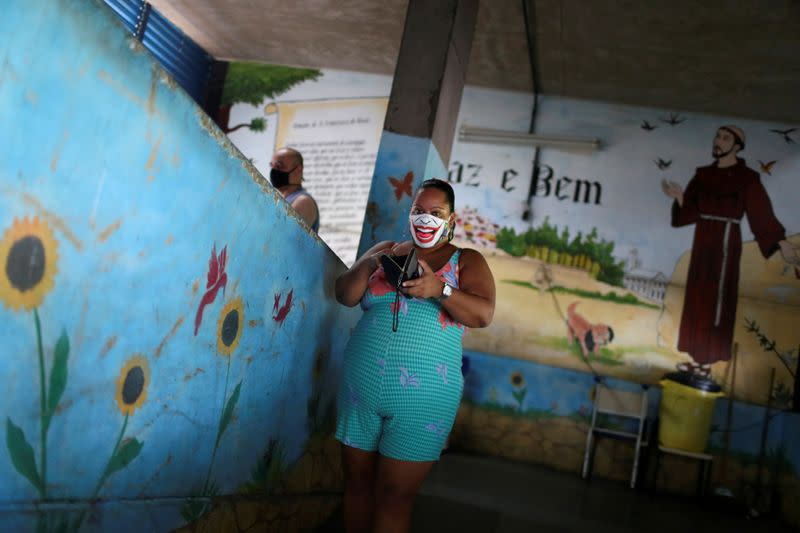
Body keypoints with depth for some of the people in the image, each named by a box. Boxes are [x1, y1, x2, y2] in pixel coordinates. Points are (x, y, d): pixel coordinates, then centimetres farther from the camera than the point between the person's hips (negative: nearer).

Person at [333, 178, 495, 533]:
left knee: (395, 495, 1)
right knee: (357, 480, 11)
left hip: (421, 396, -3)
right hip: (361, 387, 3)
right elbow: (344, 296, 4)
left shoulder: (467, 261, 4)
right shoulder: (386, 250, 12)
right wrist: (370, 263, -15)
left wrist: (439, 288, -27)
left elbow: (483, 314, -11)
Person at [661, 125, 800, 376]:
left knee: (716, 298, -3)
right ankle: (699, 356, 18)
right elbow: (689, 210, 6)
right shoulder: (703, 174, 9)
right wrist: (678, 196, -14)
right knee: (697, 297, 8)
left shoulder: (746, 177, -7)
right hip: (702, 238, 6)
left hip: (726, 239, -6)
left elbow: (762, 212, -12)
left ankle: (708, 360, 4)